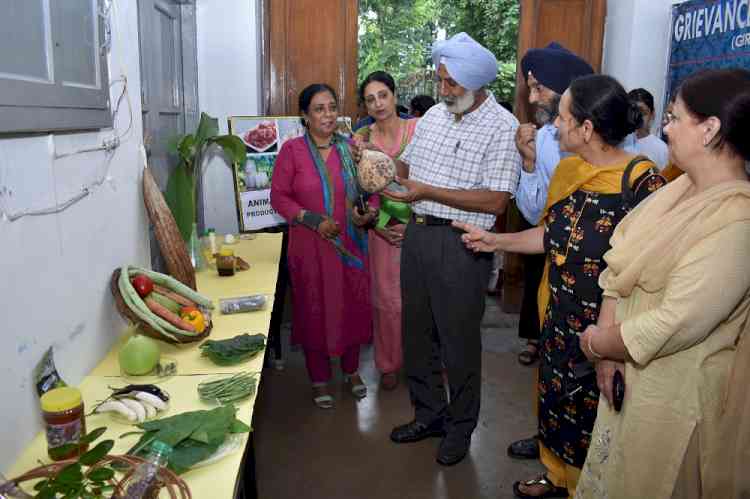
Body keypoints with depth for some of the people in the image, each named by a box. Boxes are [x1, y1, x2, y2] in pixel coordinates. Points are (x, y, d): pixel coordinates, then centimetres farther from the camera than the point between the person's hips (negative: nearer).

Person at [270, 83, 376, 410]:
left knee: (352, 306, 12)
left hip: (351, 244, 3)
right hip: (310, 246, -3)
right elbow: (279, 197, -6)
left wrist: (367, 213, -11)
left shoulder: (349, 148, 2)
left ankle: (351, 370, 35)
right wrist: (313, 220, -17)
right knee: (315, 310, 8)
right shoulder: (292, 150, -6)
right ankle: (320, 379, 26)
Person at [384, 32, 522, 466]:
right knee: (417, 331, 16)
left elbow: (495, 202, -19)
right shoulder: (434, 115, 10)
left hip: (462, 245, -7)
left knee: (459, 341, 7)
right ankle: (429, 414, 36)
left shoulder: (502, 128, -12)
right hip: (418, 234, 7)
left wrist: (429, 192, -21)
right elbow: (408, 165, 19)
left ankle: (460, 428, 29)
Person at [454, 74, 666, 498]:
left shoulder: (641, 181, -21)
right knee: (556, 401, 23)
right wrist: (495, 241, 8)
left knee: (591, 417, 13)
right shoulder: (567, 169, 2)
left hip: (606, 330, -7)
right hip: (559, 319, 7)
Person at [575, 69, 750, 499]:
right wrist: (608, 342, -10)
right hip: (630, 375, 7)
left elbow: (673, 325, -27)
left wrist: (596, 343, -12)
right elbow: (619, 265, 1)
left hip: (674, 394, -7)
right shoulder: (681, 189, 2)